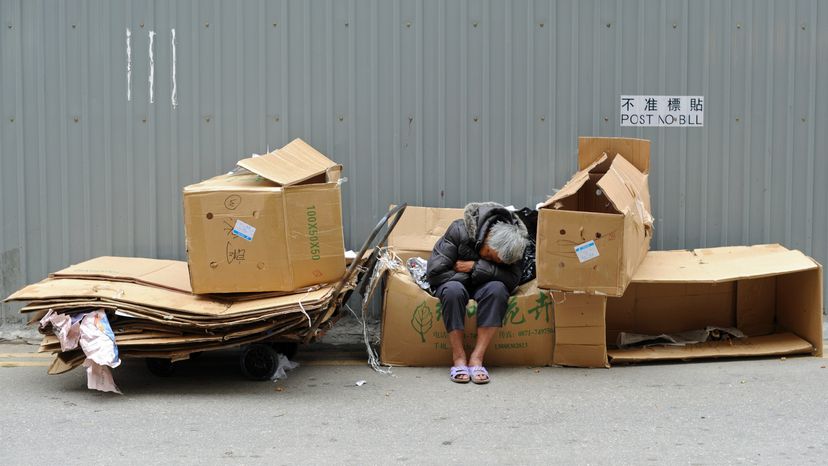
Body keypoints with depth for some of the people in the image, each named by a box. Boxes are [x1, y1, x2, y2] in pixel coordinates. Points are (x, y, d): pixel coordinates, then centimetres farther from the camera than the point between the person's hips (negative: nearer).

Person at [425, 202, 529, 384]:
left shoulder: (514, 246, -14)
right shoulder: (459, 230, -21)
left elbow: (512, 280, -25)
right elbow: (434, 271, -20)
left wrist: (476, 267, -29)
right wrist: (468, 278, -16)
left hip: (483, 287, 2)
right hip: (455, 281, -2)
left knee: (497, 289, -34)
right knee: (453, 290, -38)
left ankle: (477, 358, -33)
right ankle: (459, 358, -32)